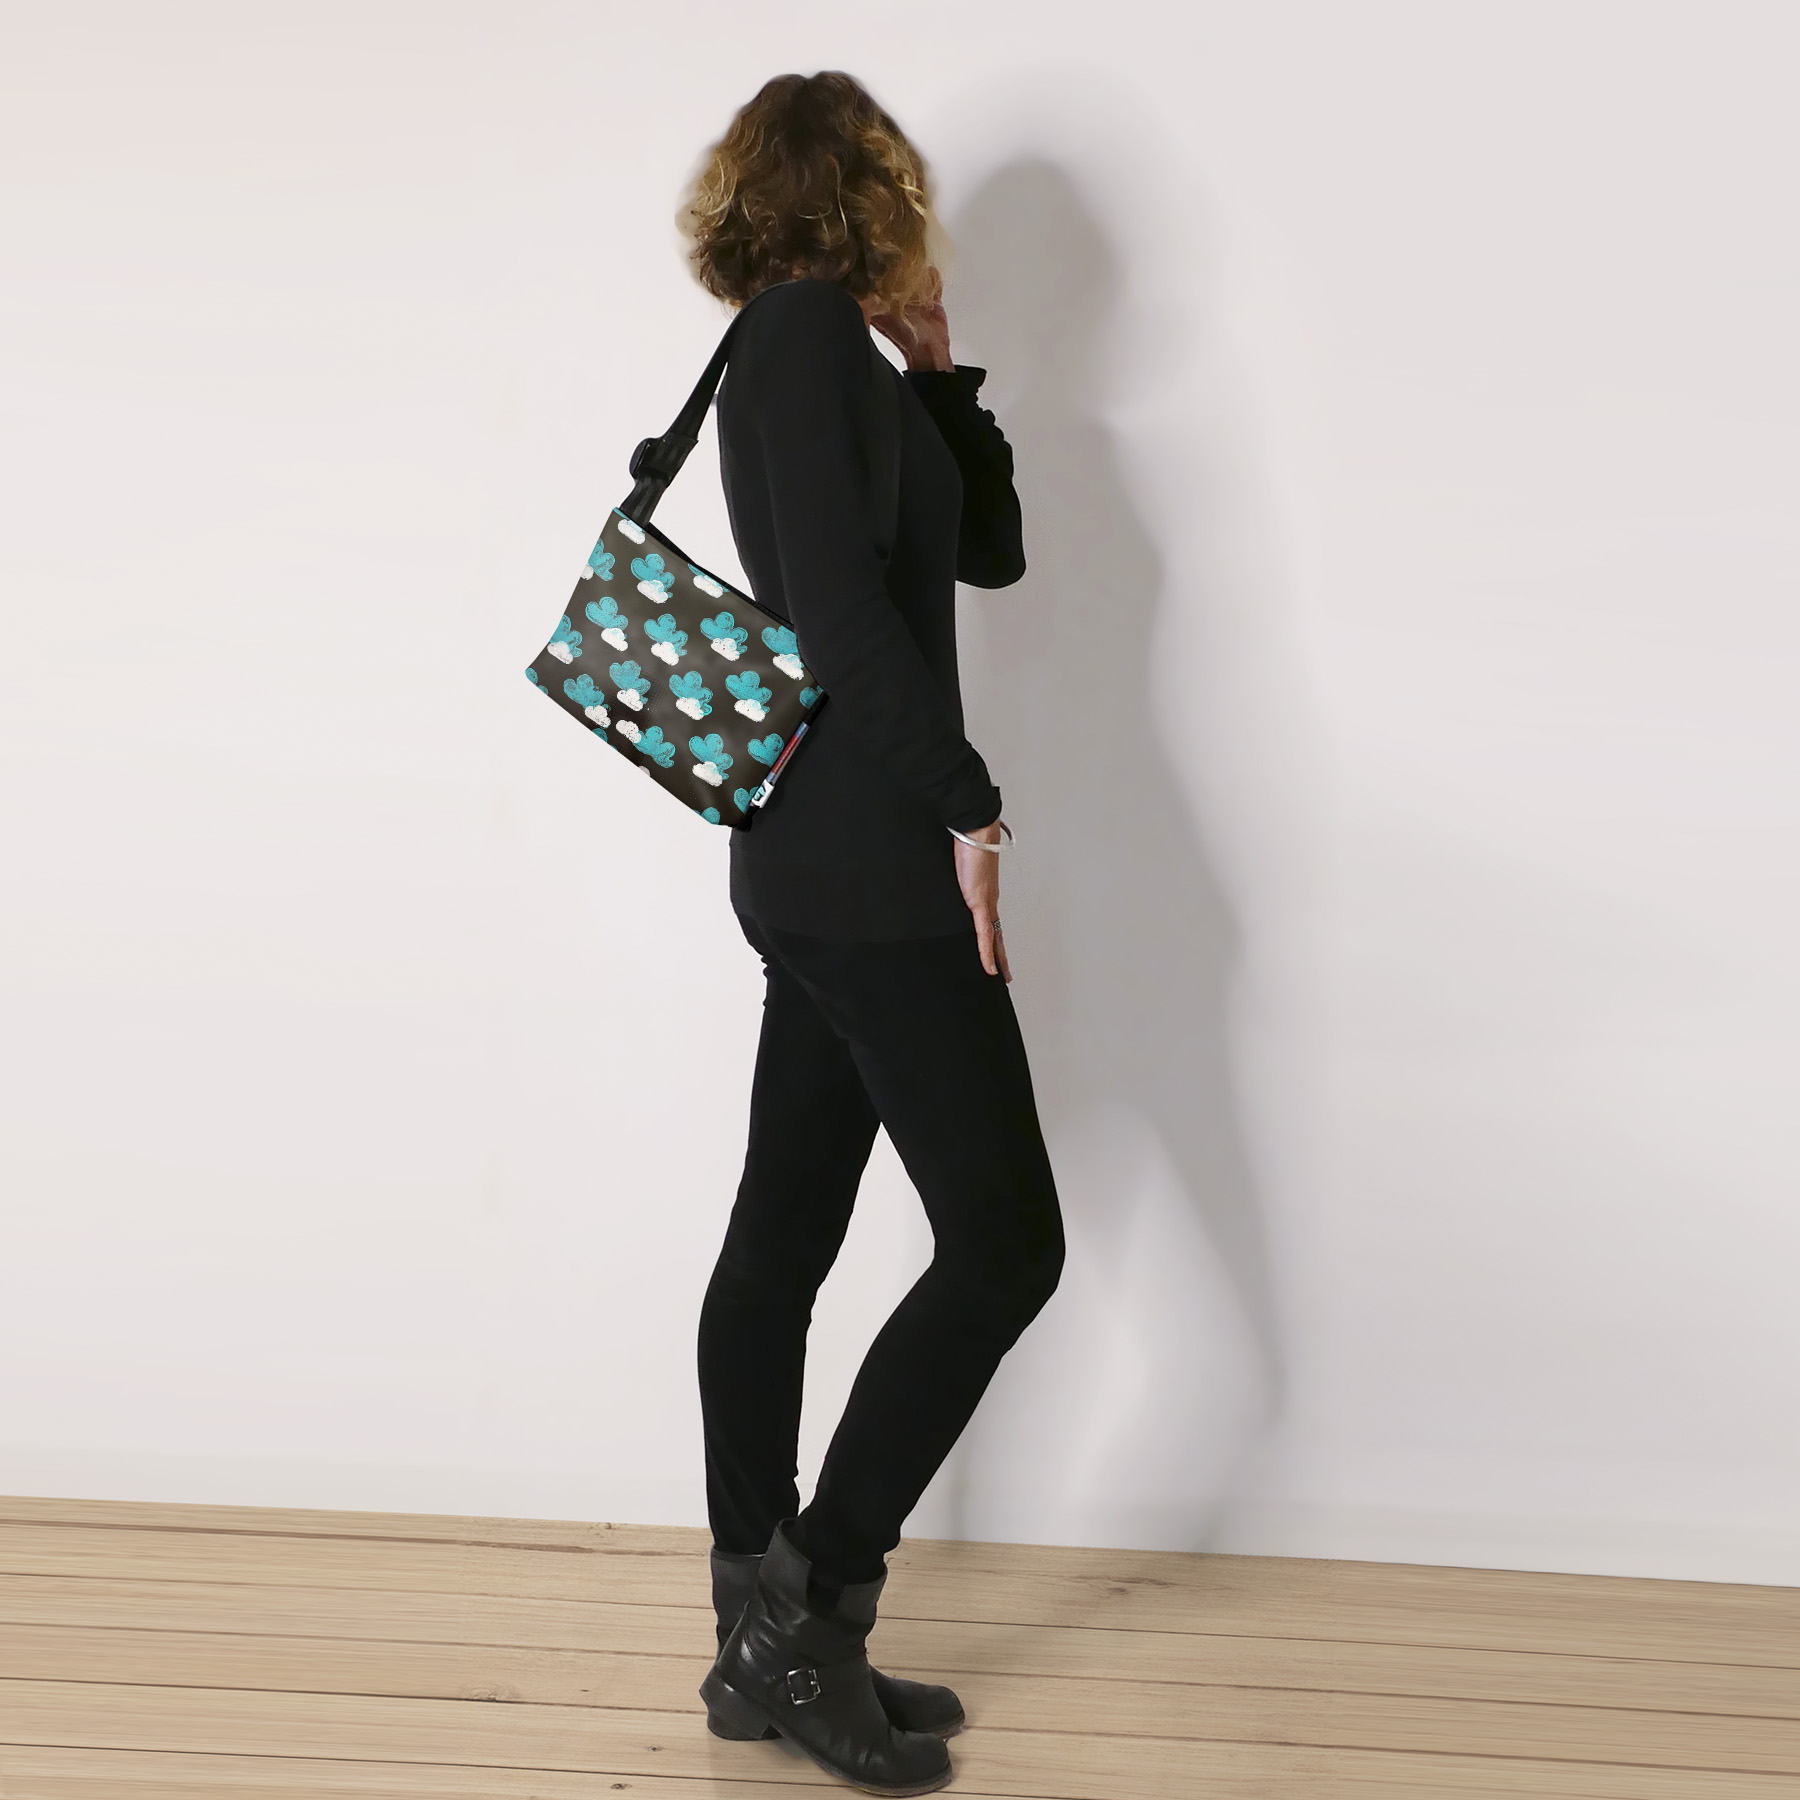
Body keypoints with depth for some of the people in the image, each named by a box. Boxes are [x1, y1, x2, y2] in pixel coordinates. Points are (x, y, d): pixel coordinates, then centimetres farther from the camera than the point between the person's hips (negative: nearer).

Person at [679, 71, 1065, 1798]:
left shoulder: (814, 350, 18)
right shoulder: (807, 326, -10)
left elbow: (987, 546, 21)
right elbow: (842, 601, -20)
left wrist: (935, 368, 13)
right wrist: (960, 803, -16)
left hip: (813, 869, 10)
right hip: (874, 861, -10)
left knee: (781, 1241, 10)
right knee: (1004, 1240, -6)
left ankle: (766, 1651, 17)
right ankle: (808, 1609, 0)